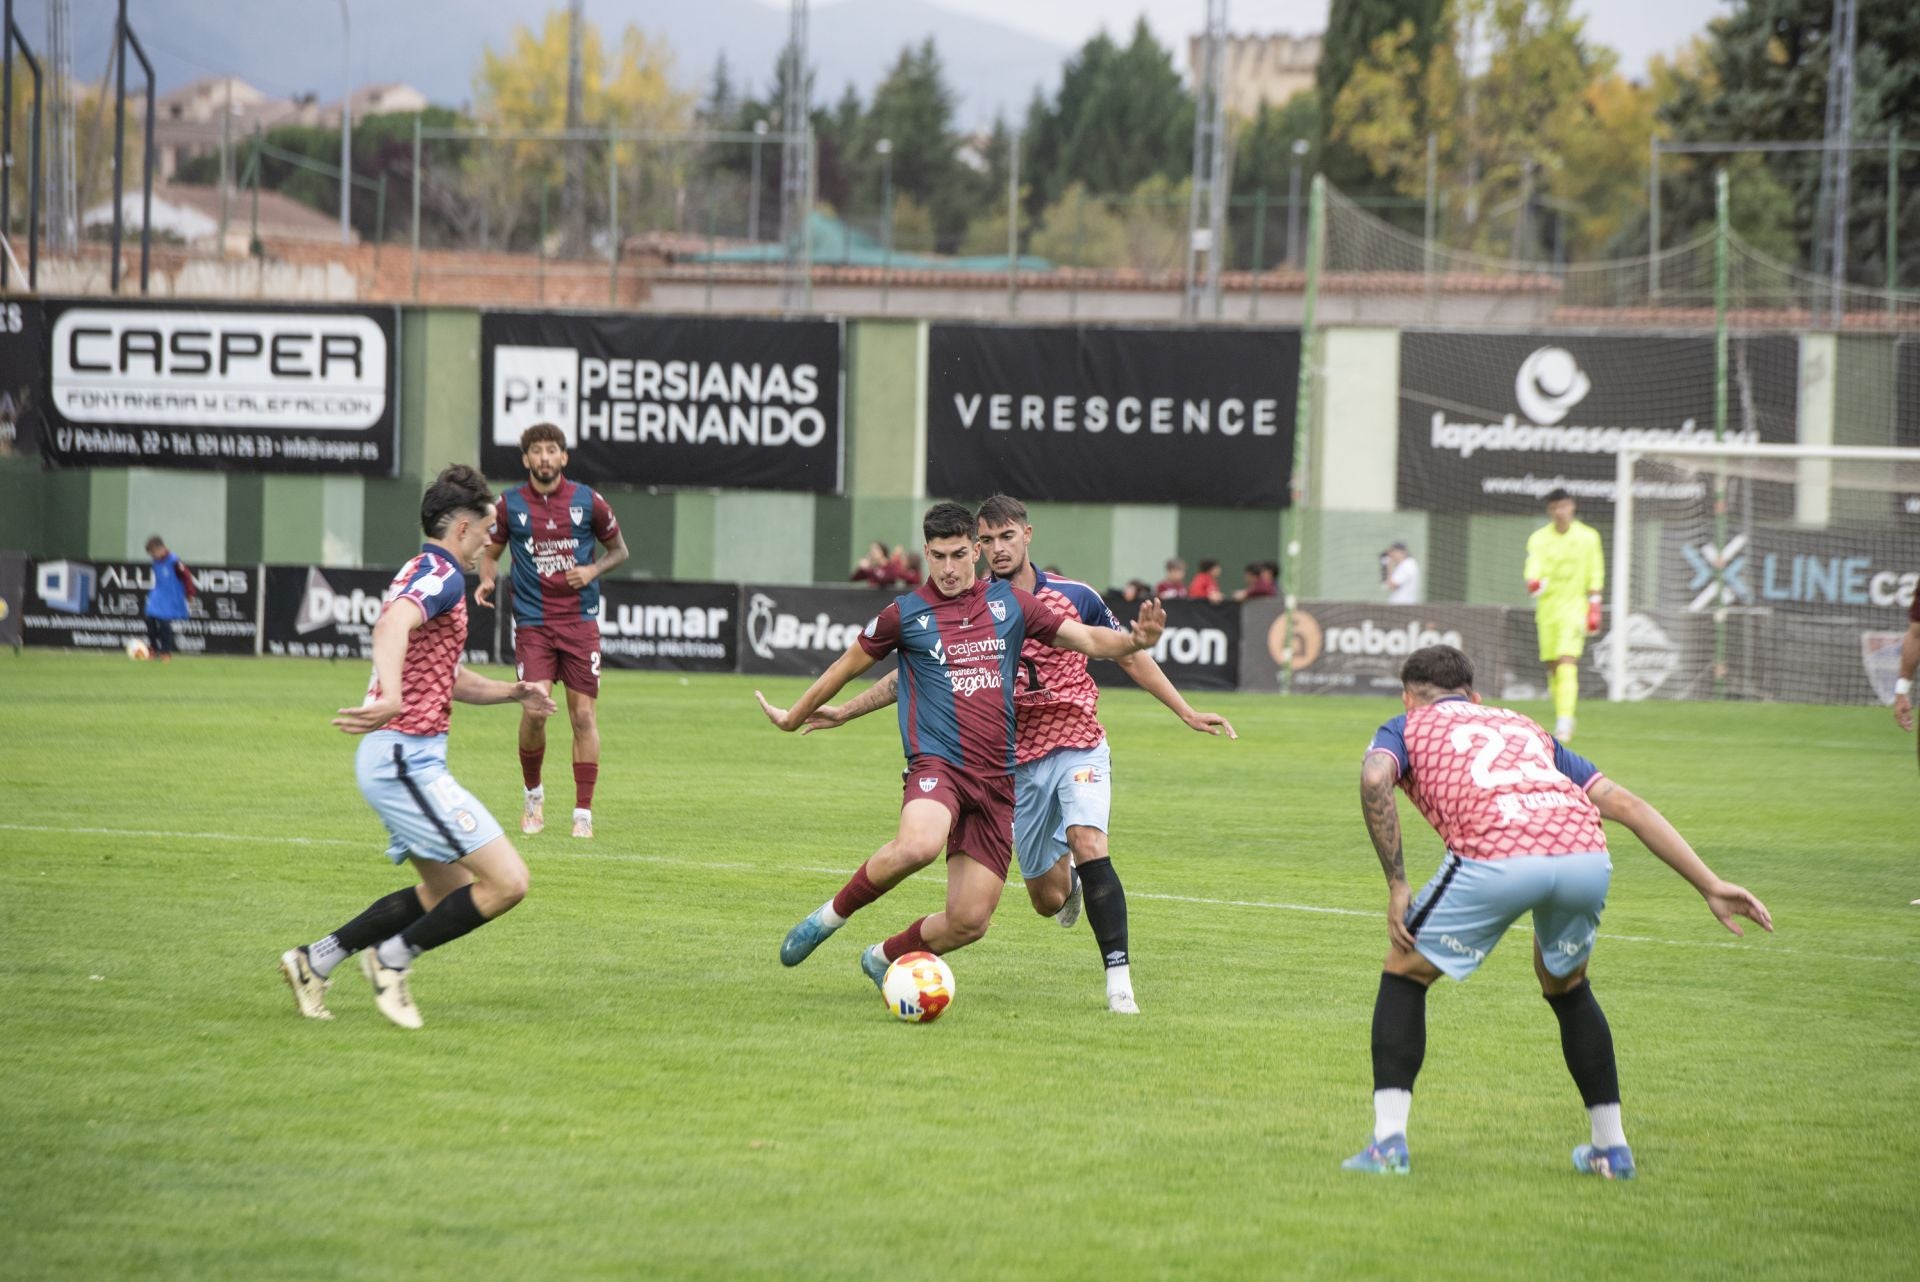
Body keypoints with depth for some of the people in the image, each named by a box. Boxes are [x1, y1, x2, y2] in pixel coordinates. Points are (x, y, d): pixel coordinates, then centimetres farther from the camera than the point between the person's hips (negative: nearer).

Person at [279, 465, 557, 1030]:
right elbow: (391, 627, -35)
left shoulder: (423, 575, 21)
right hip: (406, 757, -11)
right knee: (507, 881, -13)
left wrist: (513, 692, 21)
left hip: (397, 760, 11)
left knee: (448, 891, 20)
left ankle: (315, 960, 22)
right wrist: (392, 696, -52)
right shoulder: (441, 576, -13)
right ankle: (394, 957, 0)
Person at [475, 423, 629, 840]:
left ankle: (583, 813, 4)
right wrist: (487, 579, -6)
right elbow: (491, 552, 15)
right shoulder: (510, 505, 2)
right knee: (535, 709, -13)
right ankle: (533, 793, 12)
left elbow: (619, 548, 14)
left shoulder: (587, 501, 2)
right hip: (533, 623, -1)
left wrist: (593, 570, -6)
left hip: (580, 621, 1)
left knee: (583, 714, -2)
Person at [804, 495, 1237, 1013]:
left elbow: (1130, 657, 9)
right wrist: (845, 711, 1)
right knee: (1047, 900, 5)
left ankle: (1119, 979, -26)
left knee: (1089, 846, -28)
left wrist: (1186, 712, 6)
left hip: (1079, 746, -2)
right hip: (1019, 761, 2)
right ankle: (1065, 873, 46)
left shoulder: (1074, 597, -3)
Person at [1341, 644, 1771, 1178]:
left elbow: (1374, 779, 1)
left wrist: (1396, 886, 4)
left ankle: (1388, 1142, 10)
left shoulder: (1407, 727, 27)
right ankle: (1612, 1147, 32)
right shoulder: (1524, 728, 38)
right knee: (1566, 987, 32)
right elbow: (1625, 803, 29)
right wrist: (1711, 885, 27)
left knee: (1404, 974, 19)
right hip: (1586, 854, 4)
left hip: (1495, 857, -4)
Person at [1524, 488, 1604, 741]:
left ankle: (1565, 719, -25)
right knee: (1552, 665, 6)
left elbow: (1595, 577, 5)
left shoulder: (1588, 537, 1)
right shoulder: (1539, 538, 1)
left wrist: (1594, 608, 0)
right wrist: (1533, 582, -37)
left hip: (1575, 606, -3)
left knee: (1567, 662, -18)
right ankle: (1561, 717, 20)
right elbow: (1533, 567, -15)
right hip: (1548, 606, 3)